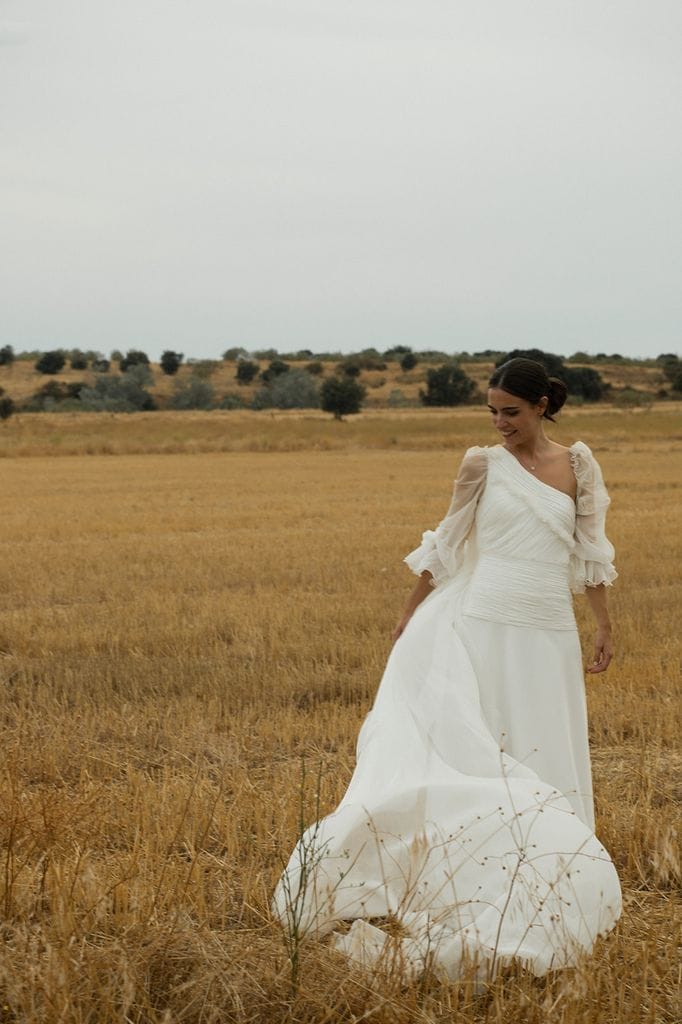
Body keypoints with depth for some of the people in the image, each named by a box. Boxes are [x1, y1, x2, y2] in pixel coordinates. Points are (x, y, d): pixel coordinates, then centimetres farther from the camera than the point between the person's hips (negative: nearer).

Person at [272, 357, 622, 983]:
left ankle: (549, 878, 19)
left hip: (550, 633, 2)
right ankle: (489, 878, 6)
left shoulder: (579, 465, 5)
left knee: (549, 758, 7)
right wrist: (412, 611, 13)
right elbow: (449, 540, 9)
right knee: (485, 754, 0)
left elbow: (591, 550, 9)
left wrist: (605, 626, 8)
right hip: (486, 625, -2)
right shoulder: (483, 464, 1)